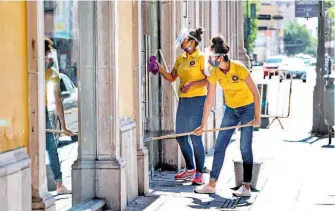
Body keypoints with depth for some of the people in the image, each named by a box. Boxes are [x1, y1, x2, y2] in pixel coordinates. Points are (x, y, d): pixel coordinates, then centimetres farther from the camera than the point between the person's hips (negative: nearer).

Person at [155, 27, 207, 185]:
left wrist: (191, 84, -22)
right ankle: (190, 170, 25)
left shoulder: (201, 57, -7)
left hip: (197, 100, -8)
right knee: (180, 136, 10)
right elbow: (171, 78, 15)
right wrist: (159, 68, 2)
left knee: (195, 137, -7)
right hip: (183, 100, 8)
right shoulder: (180, 58, 13)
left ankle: (199, 173, 2)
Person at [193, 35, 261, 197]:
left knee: (245, 147, -7)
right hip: (230, 110, 5)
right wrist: (203, 125, -8)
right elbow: (209, 100, -8)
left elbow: (255, 93, -18)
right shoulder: (214, 73, -11)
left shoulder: (239, 69, -25)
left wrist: (257, 117, -19)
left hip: (247, 109, -5)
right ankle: (212, 184, 6)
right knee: (219, 146, 1)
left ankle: (246, 187, -3)